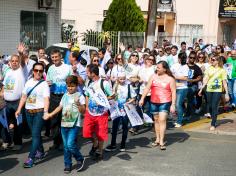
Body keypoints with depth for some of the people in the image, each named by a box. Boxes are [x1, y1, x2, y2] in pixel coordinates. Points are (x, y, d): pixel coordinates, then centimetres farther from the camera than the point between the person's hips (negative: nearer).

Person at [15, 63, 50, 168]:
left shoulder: (44, 84, -5)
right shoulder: (28, 82, 11)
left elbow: (46, 99, -15)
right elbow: (24, 97, 15)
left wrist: (45, 112, -28)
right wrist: (19, 110, 10)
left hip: (39, 112, -6)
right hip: (28, 112, 6)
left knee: (35, 134, -9)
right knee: (35, 133, 14)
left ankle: (31, 158, -9)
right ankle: (40, 152, 30)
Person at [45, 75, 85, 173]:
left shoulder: (80, 96, -5)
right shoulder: (65, 96, 11)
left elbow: (83, 111, -10)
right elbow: (60, 107, 22)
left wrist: (78, 104, -27)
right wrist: (50, 114, 18)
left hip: (74, 125, -5)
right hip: (64, 124, 6)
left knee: (70, 144, -15)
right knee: (65, 146, 9)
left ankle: (80, 159, 9)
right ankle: (67, 165, 20)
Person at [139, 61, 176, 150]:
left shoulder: (170, 79, -3)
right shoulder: (154, 76, 6)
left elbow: (173, 92, -4)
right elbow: (147, 88, 6)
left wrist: (173, 105, -11)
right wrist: (142, 99, -2)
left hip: (165, 102, -4)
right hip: (154, 102, 4)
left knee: (162, 120, -12)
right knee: (156, 120, 12)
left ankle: (161, 142, -9)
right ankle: (157, 139, 23)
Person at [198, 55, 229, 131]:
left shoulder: (222, 70, -2)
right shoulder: (209, 69, 7)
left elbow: (224, 82, -2)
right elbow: (206, 79, 9)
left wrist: (226, 93, -5)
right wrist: (201, 89, 5)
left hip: (217, 91, -4)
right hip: (209, 90, 4)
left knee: (214, 107, -7)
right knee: (210, 107, 8)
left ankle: (213, 124, -1)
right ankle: (213, 120, 28)